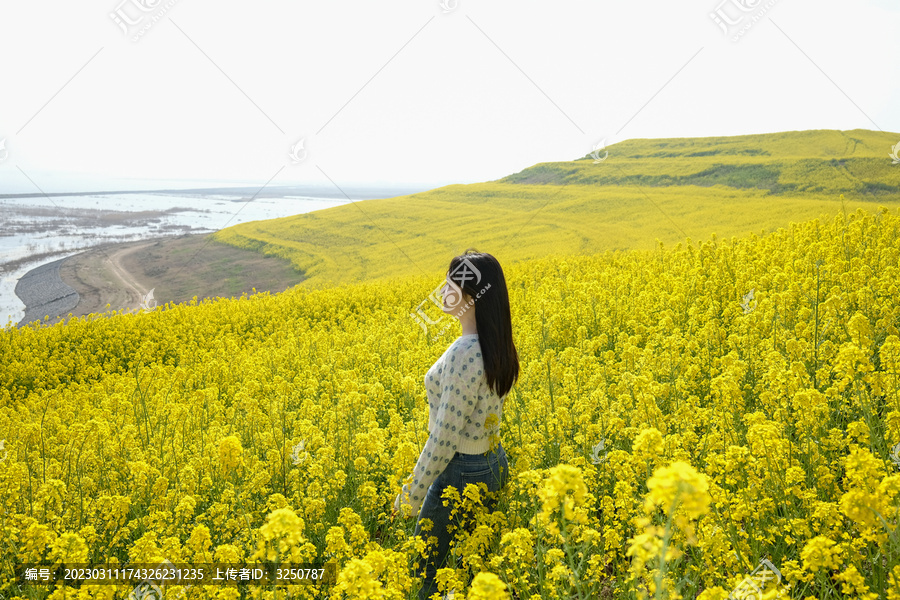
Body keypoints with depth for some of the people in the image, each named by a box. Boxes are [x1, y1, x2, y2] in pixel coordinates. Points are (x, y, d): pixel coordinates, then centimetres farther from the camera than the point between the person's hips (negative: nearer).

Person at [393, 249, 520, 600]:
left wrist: (412, 495, -13)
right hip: (494, 463, 9)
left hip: (462, 472, -9)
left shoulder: (465, 354, -28)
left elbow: (446, 436, -24)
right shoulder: (496, 346, 1)